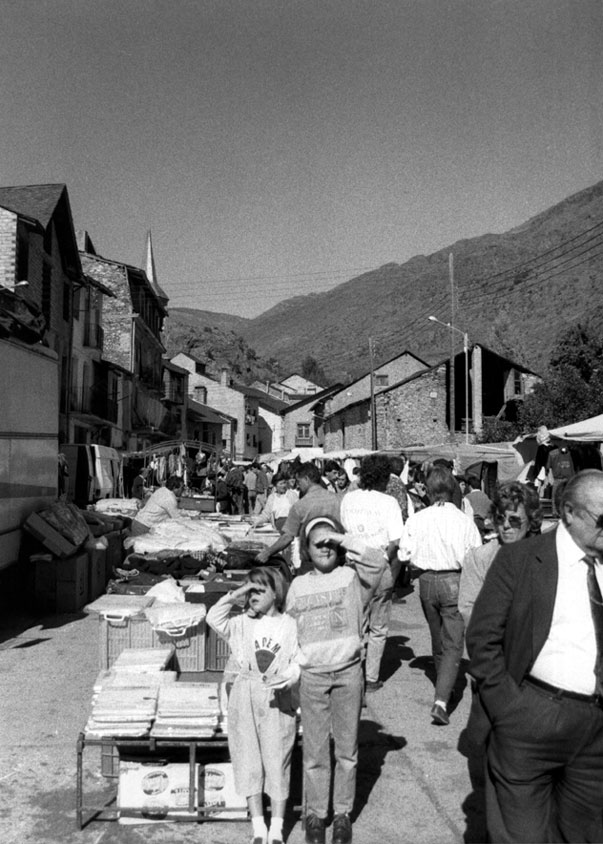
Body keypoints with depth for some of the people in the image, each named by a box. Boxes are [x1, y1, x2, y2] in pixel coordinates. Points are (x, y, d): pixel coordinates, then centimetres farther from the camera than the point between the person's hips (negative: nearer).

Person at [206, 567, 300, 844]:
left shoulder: (290, 626, 2)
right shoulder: (241, 624, 5)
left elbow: (299, 661, -2)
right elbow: (213, 618, -10)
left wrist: (288, 678, -21)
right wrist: (235, 595, -14)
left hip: (278, 699, -1)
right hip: (244, 697, 2)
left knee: (277, 761, 1)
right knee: (249, 761, 4)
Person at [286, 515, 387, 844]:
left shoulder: (352, 577, -1)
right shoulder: (298, 585, 5)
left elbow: (378, 563, -20)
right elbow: (289, 631, 11)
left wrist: (343, 539, -18)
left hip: (348, 672, -1)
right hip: (311, 675, 1)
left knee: (347, 749, 11)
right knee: (315, 750, 9)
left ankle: (343, 813, 26)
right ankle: (315, 812, 25)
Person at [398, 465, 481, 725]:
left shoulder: (416, 519, -7)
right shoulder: (464, 521, -11)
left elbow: (404, 554, -4)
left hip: (426, 580, 3)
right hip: (454, 580, -3)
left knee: (437, 639, 23)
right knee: (453, 644, 1)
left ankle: (443, 686, 42)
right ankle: (441, 701, -12)